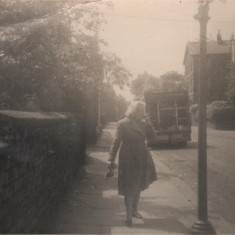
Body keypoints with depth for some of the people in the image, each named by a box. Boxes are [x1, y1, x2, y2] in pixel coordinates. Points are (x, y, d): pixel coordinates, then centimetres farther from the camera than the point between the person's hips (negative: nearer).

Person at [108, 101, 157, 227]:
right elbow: (116, 141, -12)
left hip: (141, 159, 6)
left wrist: (148, 121, -6)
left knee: (138, 186, 17)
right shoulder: (123, 124, -10)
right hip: (128, 160, -6)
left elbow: (151, 135, 3)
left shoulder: (142, 123, 6)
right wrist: (111, 159, -17)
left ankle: (134, 211, 33)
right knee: (129, 189, -2)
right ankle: (129, 216, 6)